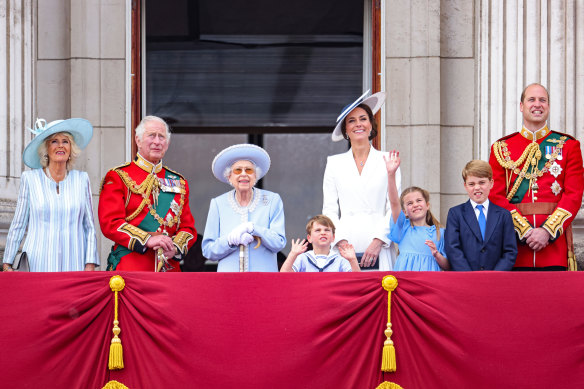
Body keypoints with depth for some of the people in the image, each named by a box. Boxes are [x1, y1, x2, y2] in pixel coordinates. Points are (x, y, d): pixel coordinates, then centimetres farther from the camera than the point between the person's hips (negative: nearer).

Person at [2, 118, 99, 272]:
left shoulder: (81, 179, 10)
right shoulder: (30, 179, 6)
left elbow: (90, 227, 11)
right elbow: (18, 226, 10)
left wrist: (90, 265, 1)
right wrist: (7, 264, 6)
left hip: (74, 265, 1)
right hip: (38, 264, -1)